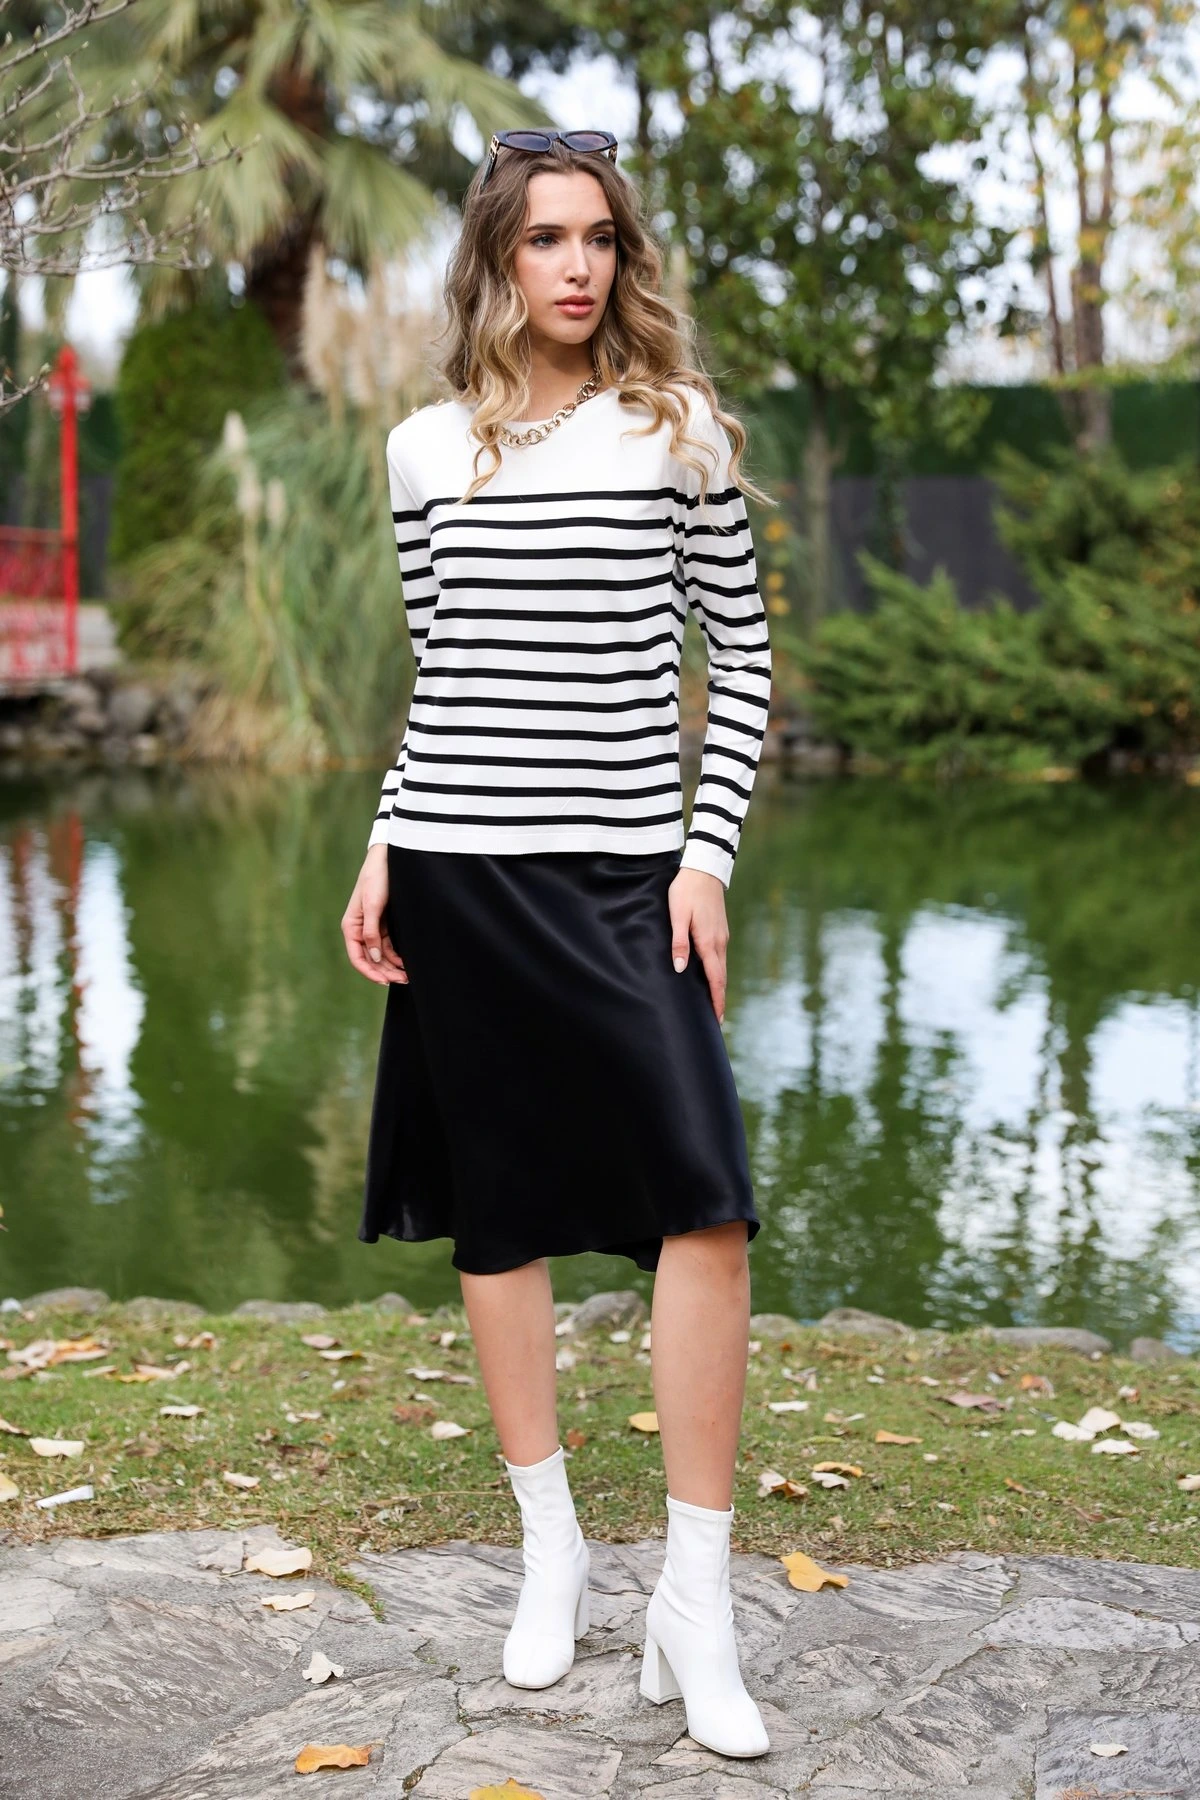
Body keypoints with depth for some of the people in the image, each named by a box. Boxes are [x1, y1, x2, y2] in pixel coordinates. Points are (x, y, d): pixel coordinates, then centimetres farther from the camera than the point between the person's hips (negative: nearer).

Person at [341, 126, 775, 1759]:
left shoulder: (681, 430, 4)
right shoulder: (425, 449, 10)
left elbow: (742, 660, 5)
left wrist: (710, 852, -4)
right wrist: (382, 848, 8)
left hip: (628, 867, -2)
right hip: (460, 872, 2)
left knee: (703, 1206, -14)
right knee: (498, 1212, 6)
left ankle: (696, 1600, -2)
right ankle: (551, 1550, 22)